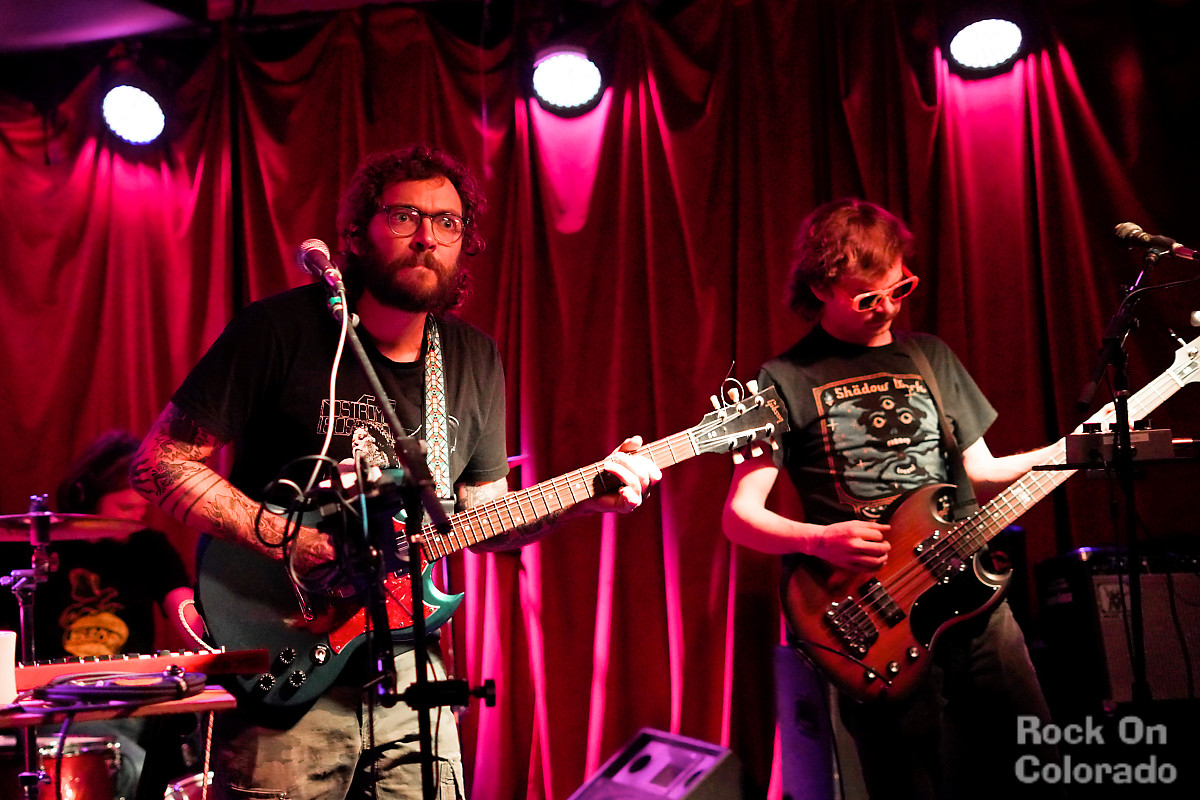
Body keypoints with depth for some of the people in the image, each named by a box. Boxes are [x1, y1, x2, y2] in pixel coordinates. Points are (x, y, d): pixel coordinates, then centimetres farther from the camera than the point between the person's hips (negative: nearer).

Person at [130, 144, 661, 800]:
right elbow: (160, 462, -10)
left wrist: (584, 498, -2)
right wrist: (280, 538, -21)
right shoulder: (281, 329, -10)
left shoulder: (476, 360, 7)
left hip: (408, 668, 5)